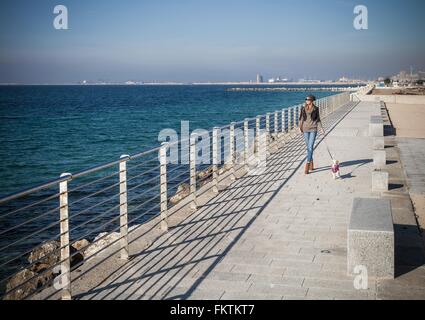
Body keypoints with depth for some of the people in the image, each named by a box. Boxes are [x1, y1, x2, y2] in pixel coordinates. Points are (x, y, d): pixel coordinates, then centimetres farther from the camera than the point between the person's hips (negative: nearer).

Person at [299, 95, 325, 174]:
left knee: (310, 147, -11)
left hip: (313, 129, -3)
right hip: (305, 129, 3)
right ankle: (311, 164, 23)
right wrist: (300, 127, 0)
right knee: (308, 147, 9)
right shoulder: (303, 108, 4)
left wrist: (321, 128, -2)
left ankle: (307, 166, -15)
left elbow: (318, 119, 6)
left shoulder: (315, 108, 0)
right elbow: (301, 118, 8)